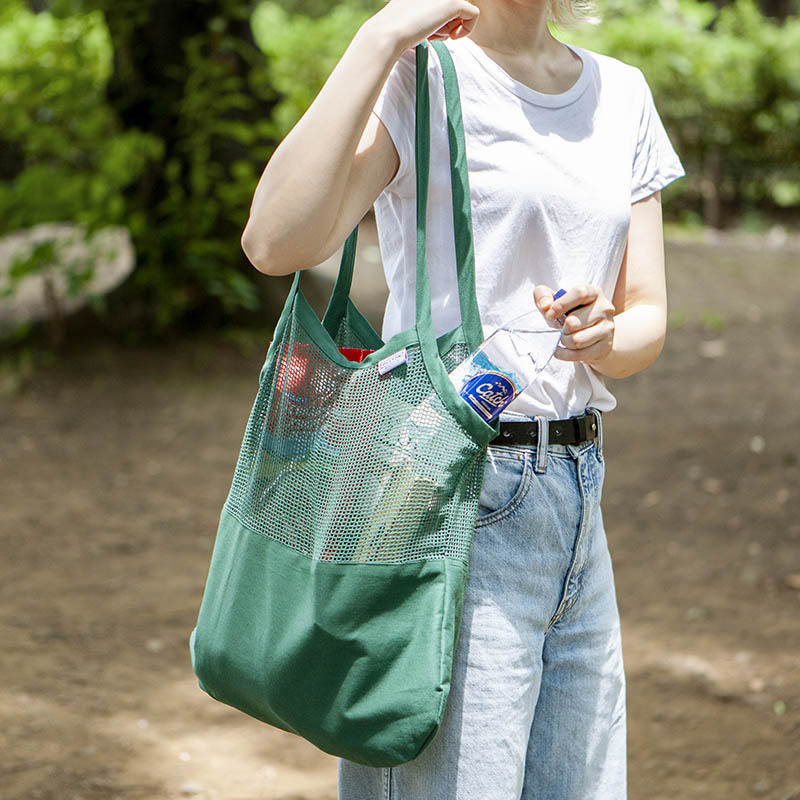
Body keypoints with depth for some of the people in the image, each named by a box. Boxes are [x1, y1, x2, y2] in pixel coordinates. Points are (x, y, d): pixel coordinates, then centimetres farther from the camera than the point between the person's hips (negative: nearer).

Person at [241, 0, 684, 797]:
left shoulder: (622, 95, 12)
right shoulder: (420, 76, -7)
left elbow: (648, 316, 14)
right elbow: (275, 244, -24)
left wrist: (603, 336, -10)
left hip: (578, 500, 7)